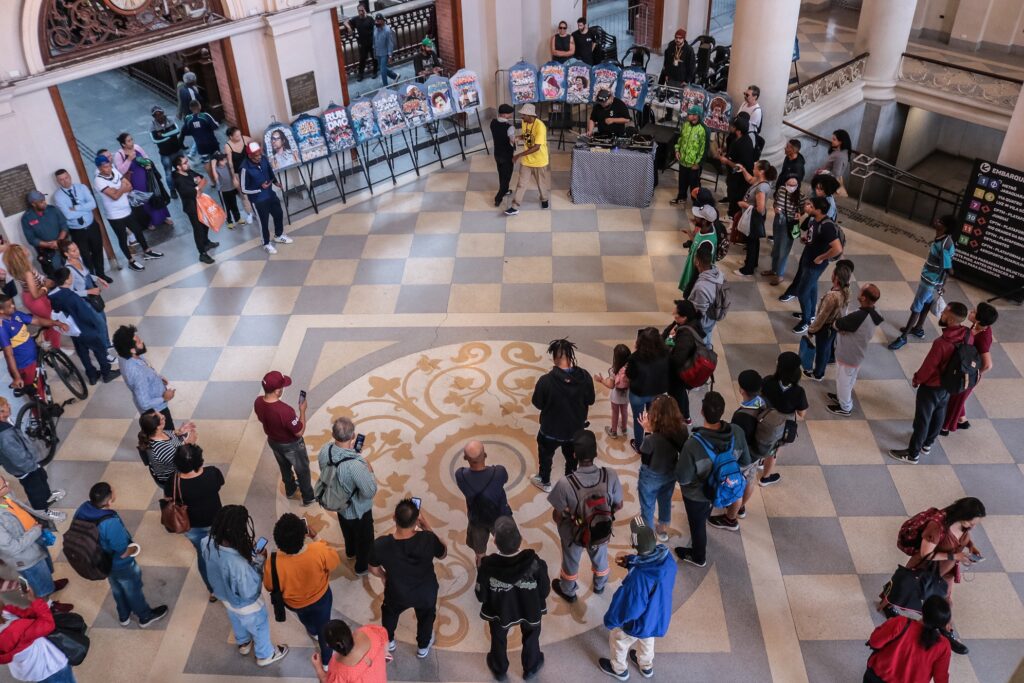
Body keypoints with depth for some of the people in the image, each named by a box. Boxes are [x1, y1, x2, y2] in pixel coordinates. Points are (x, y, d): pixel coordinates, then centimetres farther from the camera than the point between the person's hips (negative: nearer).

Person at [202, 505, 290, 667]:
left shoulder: (209, 543, -29)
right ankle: (265, 655, 54)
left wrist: (249, 551, -12)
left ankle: (243, 643, 66)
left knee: (236, 621, 37)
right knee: (260, 628, 27)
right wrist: (260, 561, -24)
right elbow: (249, 592, -29)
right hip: (246, 606, -6)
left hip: (225, 596, 6)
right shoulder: (240, 565, -48)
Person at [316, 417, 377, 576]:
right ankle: (362, 567, 51)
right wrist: (369, 470, -17)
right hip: (358, 510, -6)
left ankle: (350, 552, 65)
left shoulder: (325, 450, -24)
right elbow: (370, 492, -32)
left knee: (347, 530, 37)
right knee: (364, 538, 26)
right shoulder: (355, 464, -44)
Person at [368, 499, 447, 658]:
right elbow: (443, 554, -11)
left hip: (397, 594, 0)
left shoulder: (380, 545, -33)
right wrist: (426, 525, -14)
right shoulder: (428, 539, -35)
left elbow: (374, 570, -11)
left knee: (389, 613, 36)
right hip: (426, 593, 0)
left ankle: (389, 641, 60)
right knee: (426, 617, 34)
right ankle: (423, 647, 57)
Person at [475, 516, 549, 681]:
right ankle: (530, 668, 57)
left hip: (499, 612, 0)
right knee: (531, 636, 33)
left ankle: (499, 670, 58)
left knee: (498, 639, 32)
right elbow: (545, 591, -17)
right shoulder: (535, 563, -35)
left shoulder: (487, 566, -35)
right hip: (530, 611, 0)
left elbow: (481, 596, -18)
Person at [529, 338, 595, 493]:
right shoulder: (585, 376, -21)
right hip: (576, 428, 3)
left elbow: (537, 404, -13)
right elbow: (590, 401, -5)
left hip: (551, 430, -2)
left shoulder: (546, 381, -30)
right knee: (572, 456, 30)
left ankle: (544, 482, 49)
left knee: (545, 455, 28)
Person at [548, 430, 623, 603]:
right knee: (600, 559, 34)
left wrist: (562, 526, 3)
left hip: (574, 534, -2)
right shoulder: (610, 475, -29)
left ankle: (568, 591, 58)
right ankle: (599, 585, 64)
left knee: (571, 563, 30)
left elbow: (557, 515, -20)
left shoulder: (565, 484, -36)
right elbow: (618, 506, -12)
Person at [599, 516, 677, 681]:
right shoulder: (666, 557, -25)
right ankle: (646, 666, 63)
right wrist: (629, 561, -14)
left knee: (617, 639, 27)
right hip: (660, 617, 5)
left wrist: (610, 621, -10)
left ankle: (619, 669, 54)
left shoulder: (638, 579, -44)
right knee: (647, 639, 36)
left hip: (639, 623, -5)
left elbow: (627, 607, -28)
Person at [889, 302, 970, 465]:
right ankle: (927, 444, 48)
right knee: (938, 414, 26)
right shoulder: (968, 337, -15)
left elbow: (928, 367, -24)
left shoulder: (942, 343, -38)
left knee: (922, 419, 10)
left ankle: (913, 454, 27)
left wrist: (916, 379, -5)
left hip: (931, 387, -7)